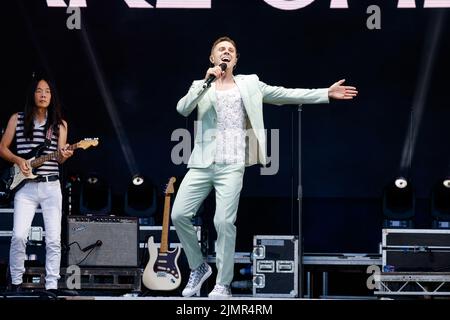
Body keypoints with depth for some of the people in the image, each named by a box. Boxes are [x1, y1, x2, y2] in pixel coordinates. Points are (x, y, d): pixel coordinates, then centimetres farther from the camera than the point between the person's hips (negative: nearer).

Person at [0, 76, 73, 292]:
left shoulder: (60, 124, 8)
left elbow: (59, 157, 4)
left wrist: (63, 156, -19)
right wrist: (18, 160, -9)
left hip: (51, 187, 1)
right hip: (25, 186, -1)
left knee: (54, 240, -4)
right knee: (19, 235, -13)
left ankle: (51, 286, 2)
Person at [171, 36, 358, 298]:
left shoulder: (249, 84, 13)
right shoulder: (201, 86, 13)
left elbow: (286, 94, 9)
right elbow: (182, 109, -5)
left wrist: (326, 93, 4)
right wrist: (207, 82, -14)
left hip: (231, 165, -2)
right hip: (202, 164, 2)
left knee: (224, 221, -12)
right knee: (179, 214, -5)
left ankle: (223, 285, -1)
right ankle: (199, 266, 16)